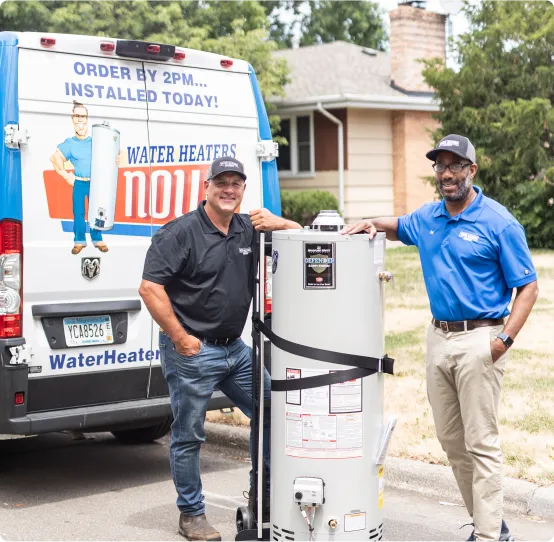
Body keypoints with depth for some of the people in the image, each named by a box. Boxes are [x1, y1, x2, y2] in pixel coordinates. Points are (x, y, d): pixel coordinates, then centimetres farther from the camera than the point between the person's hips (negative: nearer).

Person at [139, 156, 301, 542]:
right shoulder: (181, 232, -11)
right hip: (192, 352, -7)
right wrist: (180, 338, -17)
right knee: (189, 435, 3)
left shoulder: (250, 229, 7)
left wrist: (280, 223, -10)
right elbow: (150, 287, -16)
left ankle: (262, 497, 27)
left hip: (235, 348, 7)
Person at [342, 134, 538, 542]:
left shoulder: (499, 223, -9)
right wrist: (371, 224, 9)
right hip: (439, 336, 7)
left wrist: (505, 338, -19)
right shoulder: (427, 218, 10)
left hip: (479, 339, -7)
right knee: (451, 440, 12)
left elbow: (528, 287, -8)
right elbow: (397, 227, 32)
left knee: (481, 442, -7)